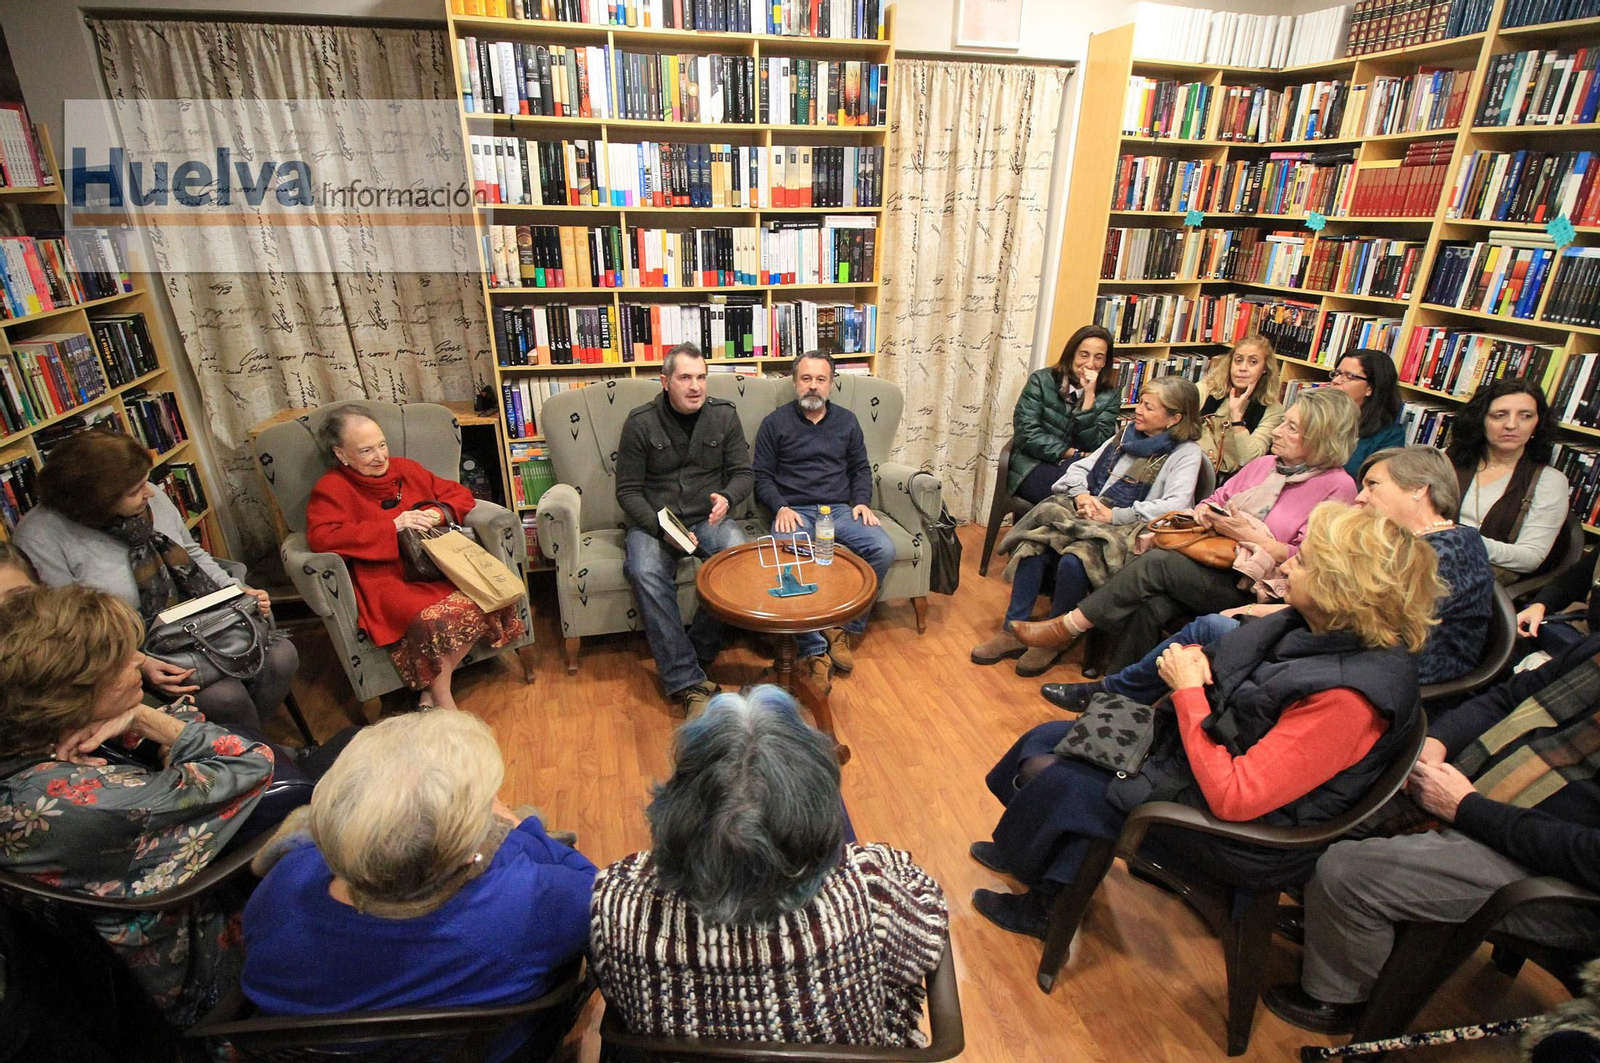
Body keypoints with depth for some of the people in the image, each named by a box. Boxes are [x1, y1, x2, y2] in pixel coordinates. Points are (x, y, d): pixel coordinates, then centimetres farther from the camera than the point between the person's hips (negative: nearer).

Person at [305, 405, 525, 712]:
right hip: (386, 576, -4)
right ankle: (444, 706, -16)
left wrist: (437, 514, -1)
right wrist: (392, 526, -14)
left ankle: (433, 689, -10)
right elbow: (321, 537, -10)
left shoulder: (405, 469, 19)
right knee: (431, 619, -37)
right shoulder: (331, 488, 7)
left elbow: (460, 495, 22)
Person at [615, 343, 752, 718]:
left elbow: (743, 473, 6)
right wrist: (661, 528, -20)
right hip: (654, 521, -1)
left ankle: (695, 654, -15)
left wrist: (727, 498, -18)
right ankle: (687, 683, -31)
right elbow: (627, 490, -4)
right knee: (646, 573, -33)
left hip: (708, 517, 2)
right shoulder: (640, 422, -5)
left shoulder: (724, 415, 2)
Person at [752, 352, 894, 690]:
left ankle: (844, 629, -10)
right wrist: (780, 507, -10)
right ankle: (814, 652, -28)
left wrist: (862, 502, 1)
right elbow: (762, 475, 7)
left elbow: (861, 468, 20)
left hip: (842, 510, 3)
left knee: (883, 550, -26)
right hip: (795, 512, -3)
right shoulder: (775, 422, 10)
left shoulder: (847, 420, 19)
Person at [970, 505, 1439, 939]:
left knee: (1052, 779, -6)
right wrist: (1197, 663, -13)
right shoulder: (1311, 626, -5)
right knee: (1046, 741, 5)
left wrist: (1188, 691, -24)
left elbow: (1231, 798, -32)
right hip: (1202, 750, 9)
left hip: (1245, 833, -9)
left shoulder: (1346, 698, -32)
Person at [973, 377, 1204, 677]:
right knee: (1033, 545, -24)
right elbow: (1080, 468, 19)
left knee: (1073, 560, -35)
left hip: (1127, 530, -6)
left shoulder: (1185, 453, 0)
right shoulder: (1126, 435, 21)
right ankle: (1013, 632, -18)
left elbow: (1176, 505, -16)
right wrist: (1081, 494, -3)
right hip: (1086, 514, 6)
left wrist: (1115, 515, -19)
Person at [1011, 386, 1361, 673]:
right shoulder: (1264, 465, 16)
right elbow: (1216, 498, 24)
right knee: (1152, 604, -28)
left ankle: (1068, 627, -19)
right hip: (1212, 564, 5)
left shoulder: (1337, 485, -3)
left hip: (1250, 587, -5)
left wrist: (1249, 535, -13)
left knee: (1157, 562, -28)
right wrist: (1204, 510, 1)